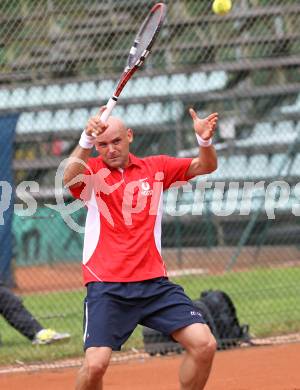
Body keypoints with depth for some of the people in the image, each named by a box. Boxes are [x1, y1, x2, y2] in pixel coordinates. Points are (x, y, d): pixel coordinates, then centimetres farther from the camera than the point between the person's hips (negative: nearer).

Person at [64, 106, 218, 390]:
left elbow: (205, 166, 10)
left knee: (204, 345, -8)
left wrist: (205, 141, -13)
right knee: (95, 363, -20)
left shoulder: (155, 168, 11)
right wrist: (86, 142, -39)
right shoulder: (90, 171, 2)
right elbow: (69, 177, -20)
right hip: (107, 287, -3)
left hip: (154, 282, 3)